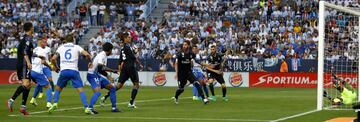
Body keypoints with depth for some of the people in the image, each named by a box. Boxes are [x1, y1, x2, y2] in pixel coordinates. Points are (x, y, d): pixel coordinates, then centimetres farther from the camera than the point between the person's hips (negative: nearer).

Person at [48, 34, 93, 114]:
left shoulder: (61, 47, 15)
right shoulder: (76, 47, 10)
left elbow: (53, 59, 11)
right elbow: (87, 54, -3)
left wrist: (56, 67, 28)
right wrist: (90, 62, 15)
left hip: (64, 71, 1)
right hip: (74, 70, -1)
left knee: (58, 89, 20)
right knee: (80, 90, -3)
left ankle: (55, 104, 1)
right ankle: (86, 108, -15)